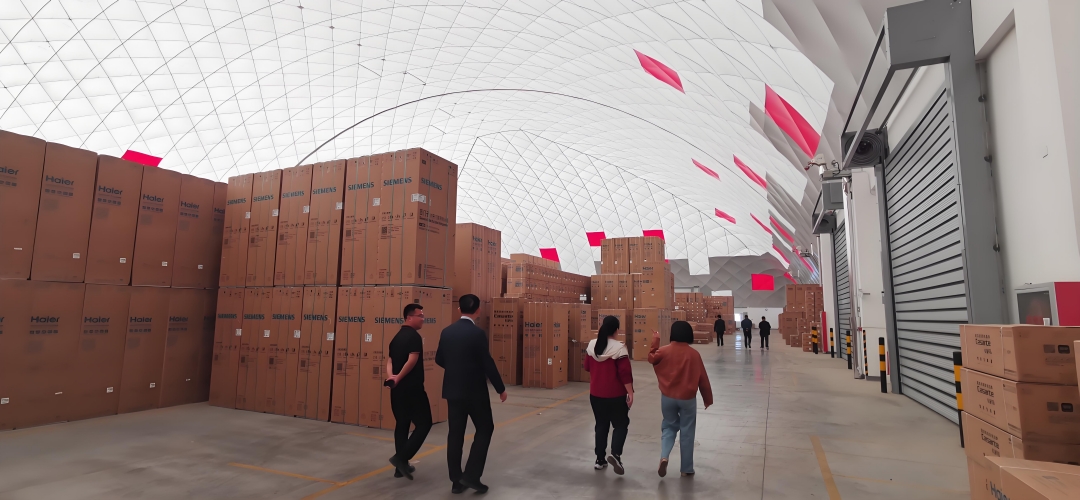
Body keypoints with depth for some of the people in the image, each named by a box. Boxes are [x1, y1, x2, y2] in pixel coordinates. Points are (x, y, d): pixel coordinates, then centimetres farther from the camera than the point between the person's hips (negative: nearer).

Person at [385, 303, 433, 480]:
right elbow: (412, 360, -24)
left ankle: (401, 465, 20)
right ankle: (402, 458, -4)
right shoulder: (414, 336, -14)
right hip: (412, 388, -9)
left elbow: (390, 360, 10)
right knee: (424, 423, 2)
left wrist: (391, 376, -6)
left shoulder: (397, 337, 14)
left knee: (402, 424, 15)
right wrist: (399, 377, -14)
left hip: (397, 389, 9)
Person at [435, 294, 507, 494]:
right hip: (475, 391, -5)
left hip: (452, 390, 6)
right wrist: (501, 389, -3)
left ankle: (456, 480, 17)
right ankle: (471, 475, 5)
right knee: (485, 429, 10)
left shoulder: (446, 332, 1)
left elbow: (439, 360, 11)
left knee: (455, 433, 11)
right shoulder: (477, 333, -17)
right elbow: (488, 364, -15)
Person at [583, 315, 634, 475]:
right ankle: (615, 454, -8)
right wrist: (630, 392, -10)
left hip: (596, 394, 5)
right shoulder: (619, 347, -17)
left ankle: (600, 460, 21)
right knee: (621, 424, 11)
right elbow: (625, 373, -17)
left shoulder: (592, 345, -1)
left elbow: (587, 367, 10)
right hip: (616, 395, -5)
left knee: (601, 425, 16)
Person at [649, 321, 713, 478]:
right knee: (687, 432, 11)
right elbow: (702, 378, -2)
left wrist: (655, 344, 21)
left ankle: (664, 457, -3)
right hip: (688, 398, -1)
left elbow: (652, 359, 15)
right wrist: (707, 398, 9)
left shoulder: (664, 351, -7)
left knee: (669, 427, 18)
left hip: (668, 397, 1)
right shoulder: (694, 354, -8)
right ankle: (686, 469, 19)